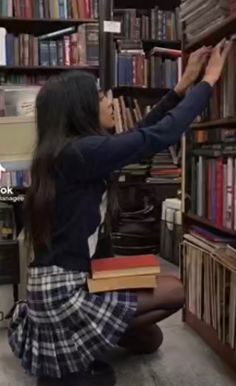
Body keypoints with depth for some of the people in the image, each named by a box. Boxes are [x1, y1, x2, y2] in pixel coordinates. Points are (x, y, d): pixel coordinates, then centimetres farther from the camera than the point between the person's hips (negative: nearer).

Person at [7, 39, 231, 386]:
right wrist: (208, 80, -5)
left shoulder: (65, 151, 9)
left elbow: (139, 135, 15)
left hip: (62, 284, 9)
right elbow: (161, 135, -19)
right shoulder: (80, 152, -21)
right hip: (63, 291, -9)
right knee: (174, 292, 2)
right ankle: (70, 357, 5)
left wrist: (184, 84, 16)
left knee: (149, 340, 19)